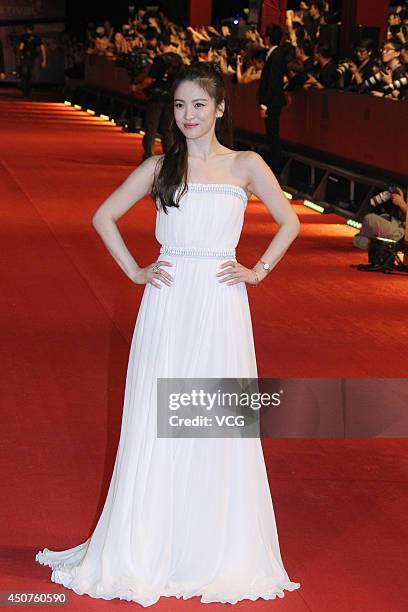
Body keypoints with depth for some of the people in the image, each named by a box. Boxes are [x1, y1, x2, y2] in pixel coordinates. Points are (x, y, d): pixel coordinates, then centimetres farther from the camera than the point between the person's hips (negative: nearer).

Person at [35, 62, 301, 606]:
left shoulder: (246, 166, 3)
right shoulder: (160, 167, 6)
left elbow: (289, 222, 10)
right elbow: (104, 217, 12)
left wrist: (258, 271, 2)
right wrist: (135, 271, 5)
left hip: (221, 309, -1)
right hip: (167, 305, 1)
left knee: (221, 427, 4)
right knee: (157, 424, 3)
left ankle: (220, 551, 18)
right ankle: (148, 548, 16)